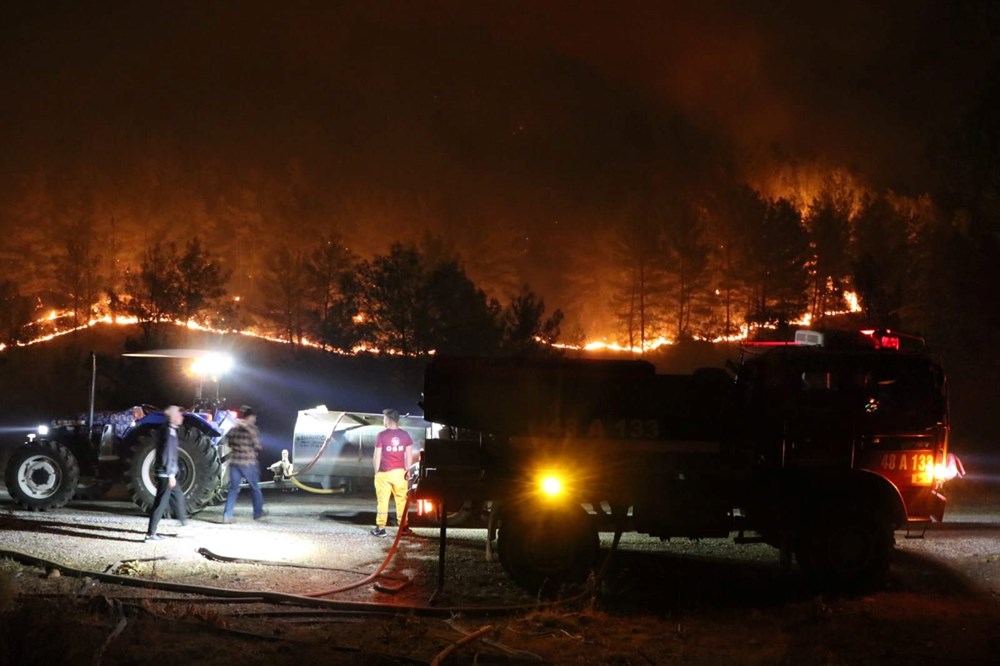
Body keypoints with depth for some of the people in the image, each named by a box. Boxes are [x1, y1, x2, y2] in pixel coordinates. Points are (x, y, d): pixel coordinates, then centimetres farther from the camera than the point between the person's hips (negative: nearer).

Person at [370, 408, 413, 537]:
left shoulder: (382, 435, -9)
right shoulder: (405, 435, 1)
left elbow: (377, 456, -7)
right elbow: (409, 455, 3)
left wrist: (376, 471, 4)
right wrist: (407, 470, 12)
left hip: (384, 473, -3)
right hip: (400, 472, 3)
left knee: (382, 500, 1)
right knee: (401, 499, 10)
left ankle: (380, 528, -1)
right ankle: (403, 526, 12)